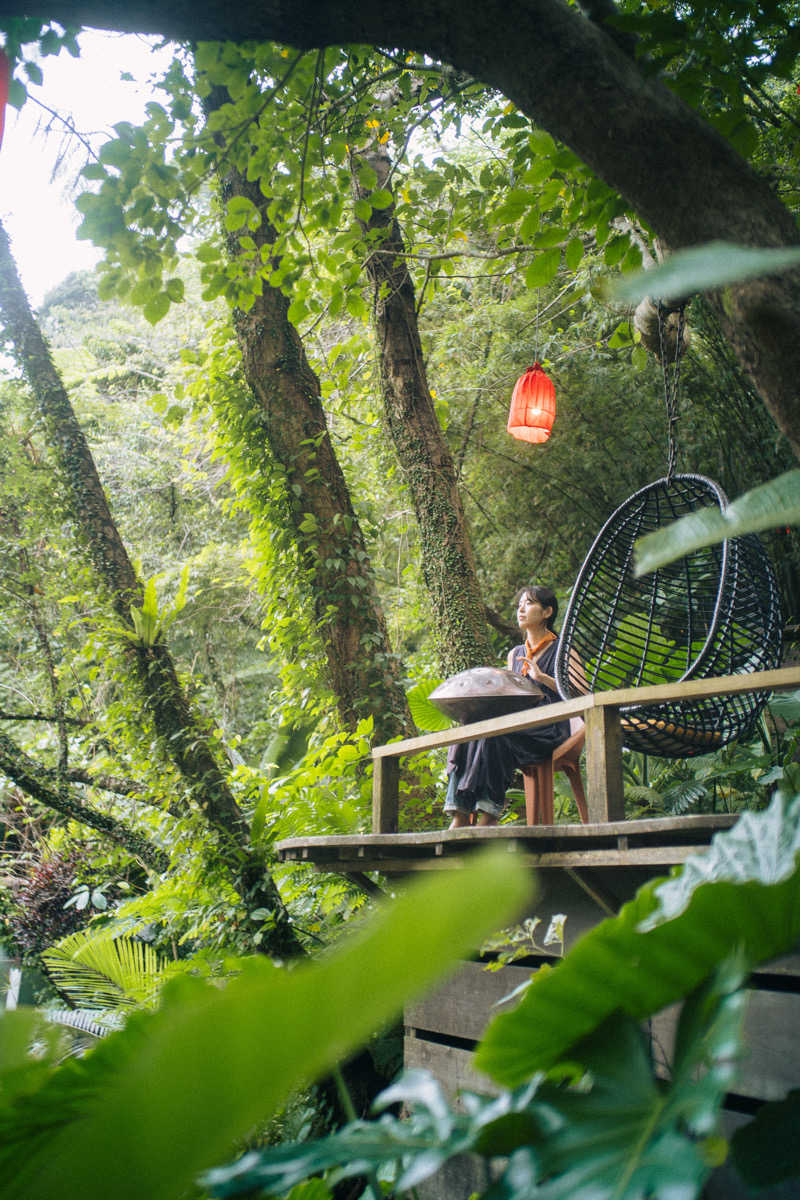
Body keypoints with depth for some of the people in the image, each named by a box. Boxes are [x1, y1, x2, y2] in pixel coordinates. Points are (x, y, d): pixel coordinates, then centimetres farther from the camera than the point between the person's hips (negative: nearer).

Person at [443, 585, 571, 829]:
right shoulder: (515, 654, 24)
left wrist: (542, 677, -16)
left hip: (549, 730, -5)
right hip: (517, 725, 5)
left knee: (492, 736, -33)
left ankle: (486, 814, -32)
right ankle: (460, 815, -33)